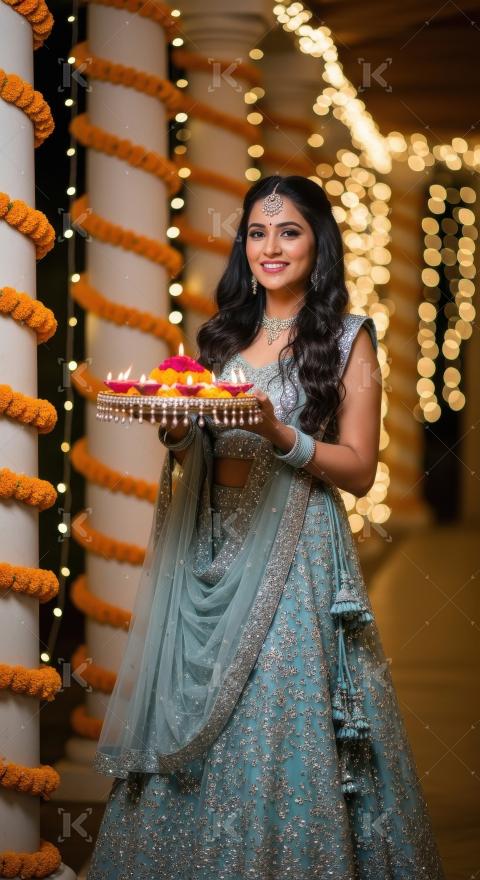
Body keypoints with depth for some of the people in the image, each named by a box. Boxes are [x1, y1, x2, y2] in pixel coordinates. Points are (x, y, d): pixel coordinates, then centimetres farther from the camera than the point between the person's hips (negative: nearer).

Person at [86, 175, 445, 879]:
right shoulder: (226, 334, 14)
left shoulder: (347, 338, 0)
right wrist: (177, 431, -4)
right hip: (208, 549, 5)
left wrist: (282, 437, -19)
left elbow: (359, 470, -5)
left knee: (281, 729, -6)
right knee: (196, 720, 5)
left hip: (294, 552, -5)